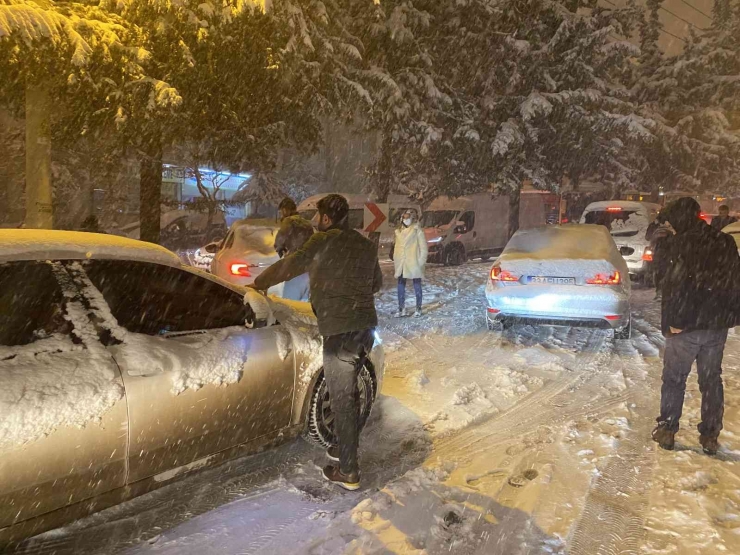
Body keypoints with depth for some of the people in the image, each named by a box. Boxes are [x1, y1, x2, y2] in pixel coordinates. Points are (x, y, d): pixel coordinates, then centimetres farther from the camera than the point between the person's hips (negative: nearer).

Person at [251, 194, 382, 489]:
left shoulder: (325, 241, -8)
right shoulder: (367, 246, 14)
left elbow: (290, 265, -9)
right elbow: (377, 283, 24)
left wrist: (258, 283, 5)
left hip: (340, 331, -7)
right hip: (366, 328, 8)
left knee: (342, 399, -1)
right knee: (349, 392, 22)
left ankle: (348, 472, 5)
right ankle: (346, 449, 35)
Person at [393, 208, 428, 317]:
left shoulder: (418, 231, -7)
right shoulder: (399, 231, 10)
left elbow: (423, 248, -8)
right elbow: (397, 247, 14)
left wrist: (421, 262, -13)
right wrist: (396, 260, 6)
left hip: (414, 264, -5)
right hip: (401, 264, 6)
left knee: (417, 286, 7)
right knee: (401, 287, 8)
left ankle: (418, 309, 16)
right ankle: (401, 309, 16)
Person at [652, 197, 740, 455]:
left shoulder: (681, 243, -12)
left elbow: (674, 286, -17)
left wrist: (670, 323, -11)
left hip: (685, 326, -5)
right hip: (718, 326, 5)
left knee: (674, 379, 8)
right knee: (711, 380, 13)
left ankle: (667, 430, 15)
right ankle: (710, 436, 18)